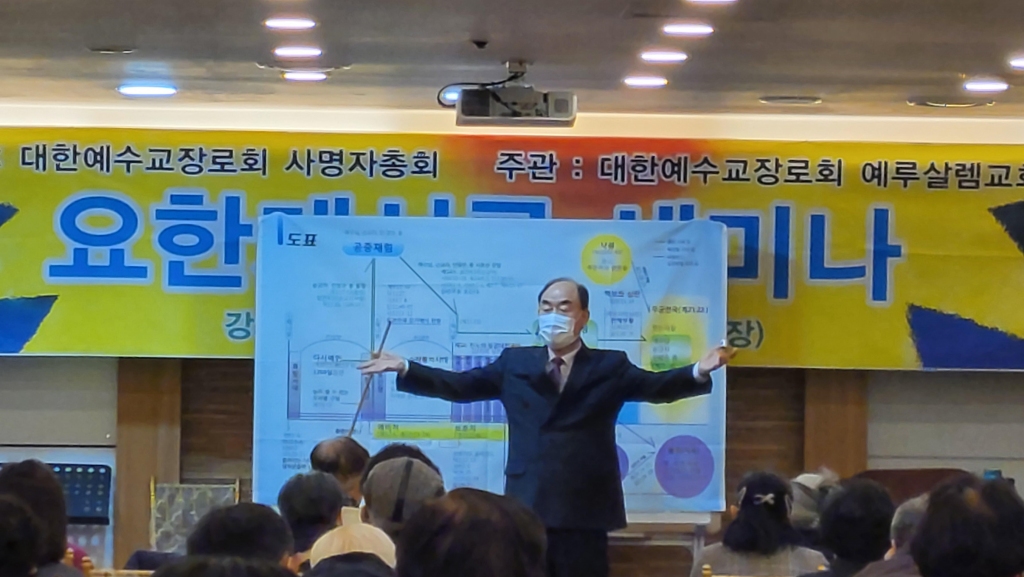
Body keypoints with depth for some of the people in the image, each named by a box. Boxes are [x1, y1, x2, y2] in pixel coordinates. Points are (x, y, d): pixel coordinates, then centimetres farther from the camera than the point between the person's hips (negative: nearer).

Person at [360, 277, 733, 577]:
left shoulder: (609, 367, 5)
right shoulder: (515, 363, 11)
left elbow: (657, 386, -6)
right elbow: (460, 386, 11)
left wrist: (699, 372, -26)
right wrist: (404, 369, 1)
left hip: (584, 511, -2)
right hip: (527, 508, 2)